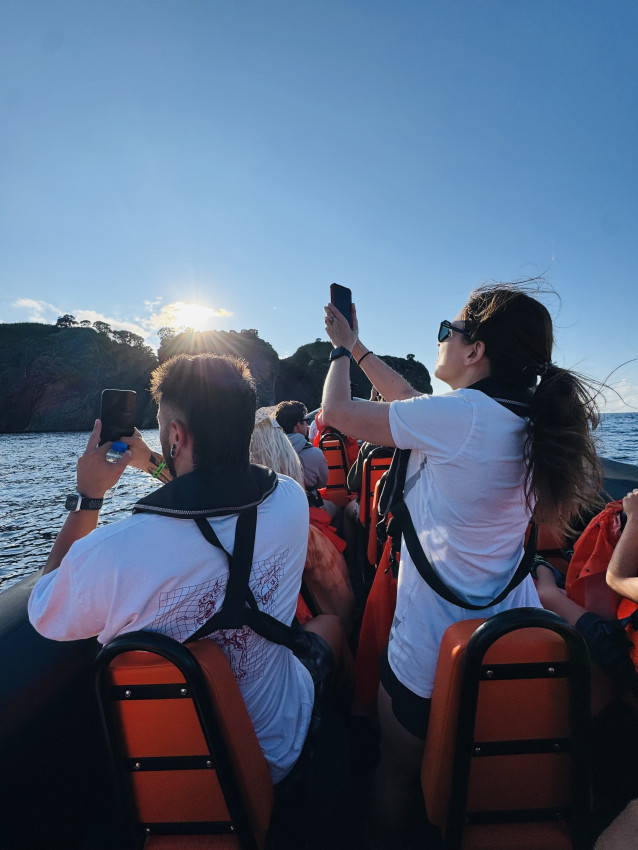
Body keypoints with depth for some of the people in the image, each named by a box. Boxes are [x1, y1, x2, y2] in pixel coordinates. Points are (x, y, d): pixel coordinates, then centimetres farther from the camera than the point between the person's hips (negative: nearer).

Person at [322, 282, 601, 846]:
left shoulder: (461, 415, -26)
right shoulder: (525, 419, -2)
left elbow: (336, 411, -15)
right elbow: (412, 401, 9)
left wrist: (341, 351, 5)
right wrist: (354, 345, 17)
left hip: (431, 655, -6)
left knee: (398, 775, 24)